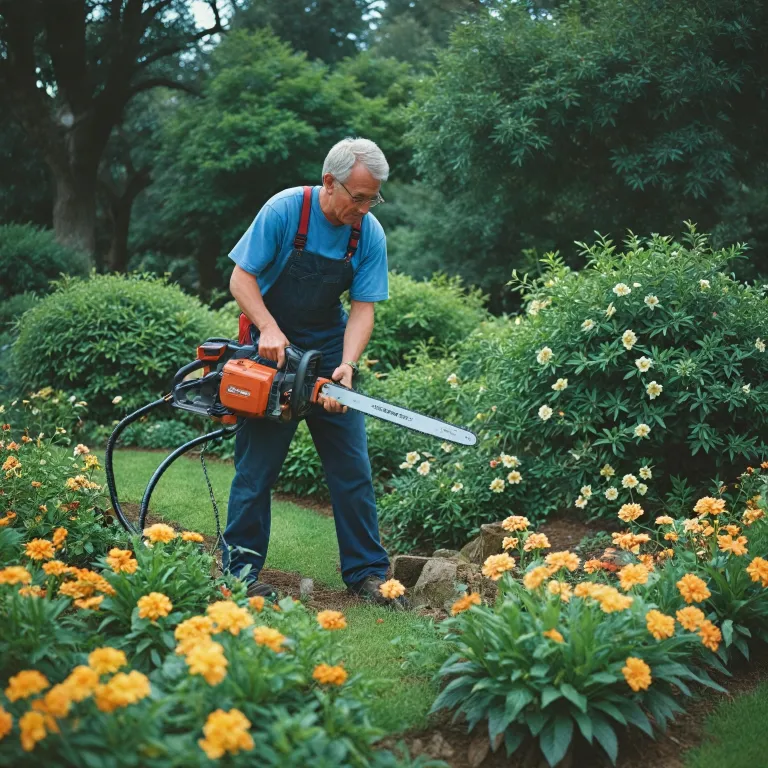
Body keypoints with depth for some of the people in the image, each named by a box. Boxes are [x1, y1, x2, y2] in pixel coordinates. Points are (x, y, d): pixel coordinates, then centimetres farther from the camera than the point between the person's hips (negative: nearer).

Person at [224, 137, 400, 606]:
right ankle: (241, 572, 13)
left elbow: (363, 307, -8)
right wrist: (270, 329, -27)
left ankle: (367, 572, 10)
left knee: (354, 469, 1)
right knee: (256, 466, 1)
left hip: (331, 351, 3)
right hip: (273, 350, -3)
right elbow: (241, 279, -13)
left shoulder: (370, 234, -8)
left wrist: (346, 365, -23)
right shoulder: (284, 210, -17)